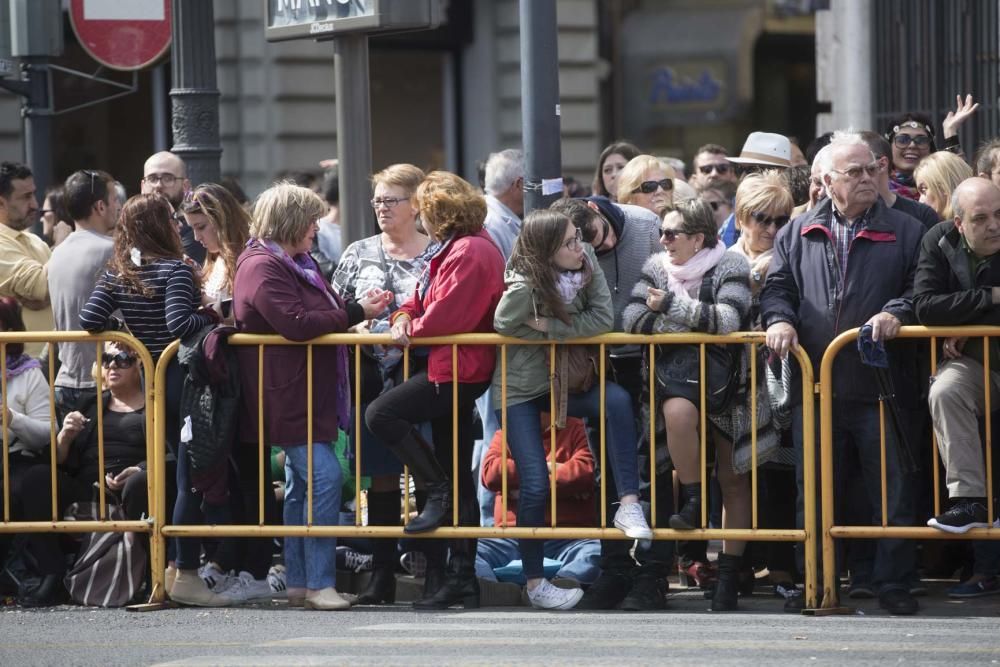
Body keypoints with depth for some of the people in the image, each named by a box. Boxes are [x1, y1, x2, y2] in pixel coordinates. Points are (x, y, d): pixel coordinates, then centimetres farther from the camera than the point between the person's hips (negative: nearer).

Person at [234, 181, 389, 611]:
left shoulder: (292, 264, 19)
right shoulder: (262, 267, -15)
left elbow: (318, 314, 21)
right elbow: (296, 323, -23)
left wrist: (359, 308, 5)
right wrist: (355, 313, -15)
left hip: (307, 394, 11)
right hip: (286, 396, -11)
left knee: (301, 485, 12)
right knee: (324, 476, -17)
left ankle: (298, 584, 15)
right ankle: (319, 584, -17)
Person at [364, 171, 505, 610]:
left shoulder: (470, 253, -16)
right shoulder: (450, 249, 19)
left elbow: (447, 314, -24)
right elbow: (423, 296, 21)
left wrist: (414, 330, -7)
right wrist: (404, 317, 0)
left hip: (459, 369, -11)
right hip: (452, 365, 11)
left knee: (381, 415, -17)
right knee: (459, 475, 10)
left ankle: (438, 492, -9)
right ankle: (462, 577, 11)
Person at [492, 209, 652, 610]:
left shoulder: (586, 262, -13)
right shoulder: (522, 288, -26)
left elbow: (603, 319, -17)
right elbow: (504, 327, -8)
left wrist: (550, 326, -25)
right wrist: (570, 328, -10)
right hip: (520, 391, -4)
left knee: (617, 400, -26)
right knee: (535, 485, -8)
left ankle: (628, 505, -23)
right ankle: (534, 583, 8)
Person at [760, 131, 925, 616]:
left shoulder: (905, 233, 8)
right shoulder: (797, 235, 13)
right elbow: (777, 285, 11)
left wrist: (897, 313, -15)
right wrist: (779, 319, -8)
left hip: (881, 387, -2)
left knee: (893, 490, -1)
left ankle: (893, 585, 6)